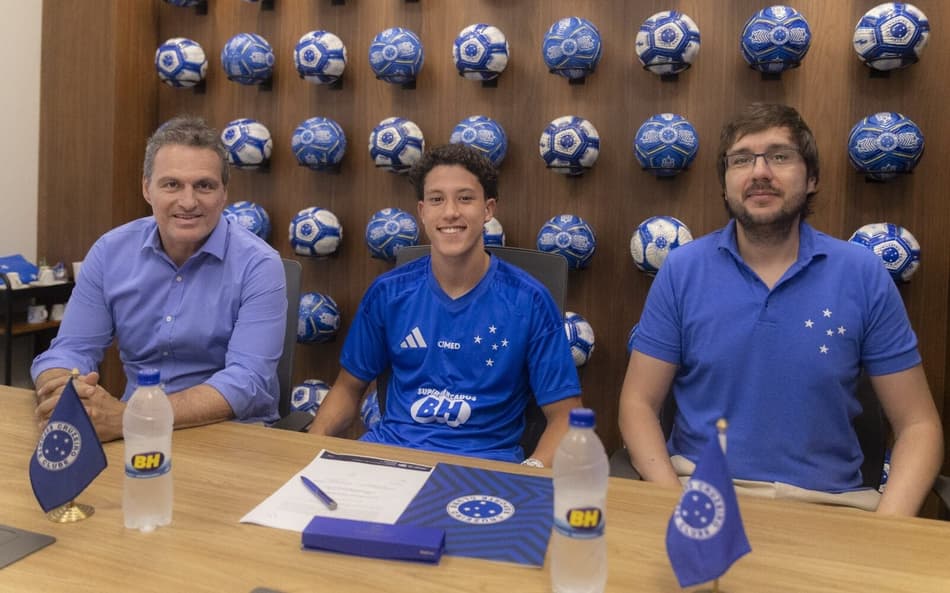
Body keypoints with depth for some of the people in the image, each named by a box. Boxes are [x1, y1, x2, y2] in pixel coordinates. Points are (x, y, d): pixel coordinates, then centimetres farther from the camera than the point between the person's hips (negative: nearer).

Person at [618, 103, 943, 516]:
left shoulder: (863, 275, -2)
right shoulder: (682, 269, -2)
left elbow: (917, 424, 3)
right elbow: (638, 404, 0)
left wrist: (886, 527, -14)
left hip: (828, 504, 2)